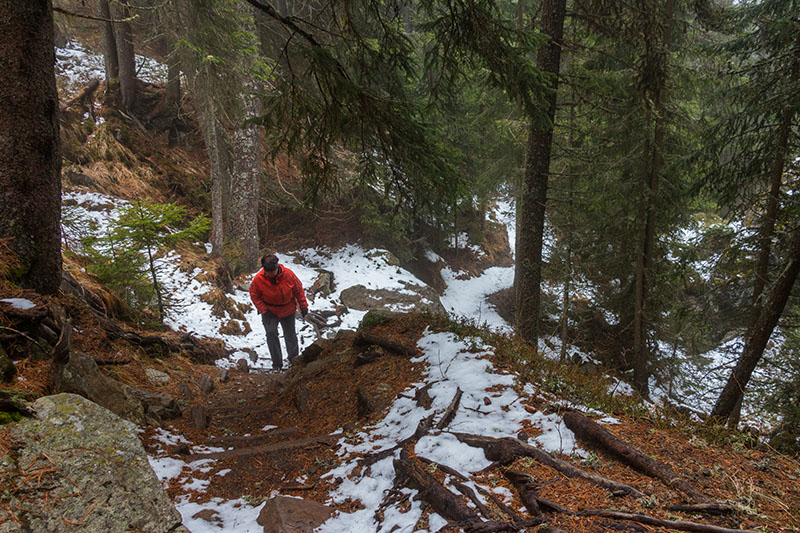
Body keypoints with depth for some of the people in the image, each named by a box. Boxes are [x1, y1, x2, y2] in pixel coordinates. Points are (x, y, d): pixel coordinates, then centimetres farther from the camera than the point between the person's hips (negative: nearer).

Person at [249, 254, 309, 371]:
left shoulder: (288, 274, -21)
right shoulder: (258, 279, -23)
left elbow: (298, 290, -7)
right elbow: (254, 296, -8)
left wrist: (303, 306, -3)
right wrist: (264, 310, -16)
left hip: (288, 310, 1)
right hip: (269, 311, -1)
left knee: (290, 334, 13)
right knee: (271, 333, -14)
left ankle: (294, 358, 34)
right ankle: (277, 363, -2)